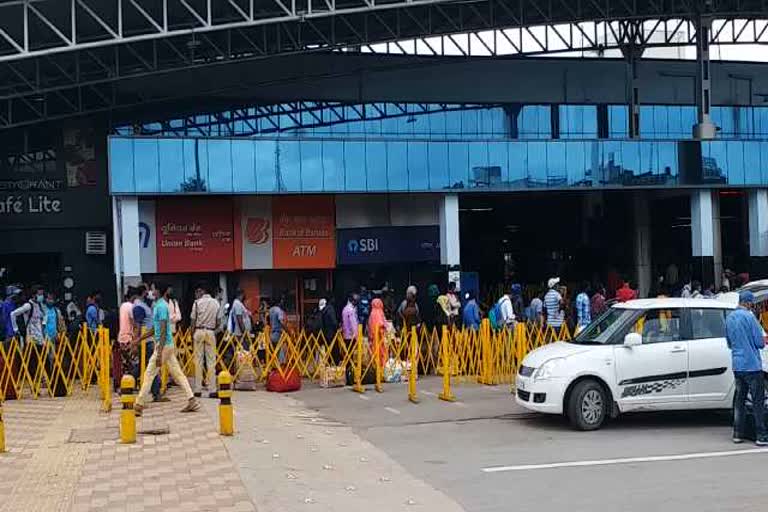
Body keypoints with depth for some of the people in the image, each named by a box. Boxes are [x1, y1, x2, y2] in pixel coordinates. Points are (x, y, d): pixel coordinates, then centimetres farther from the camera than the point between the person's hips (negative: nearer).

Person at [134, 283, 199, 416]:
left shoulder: (161, 306, -15)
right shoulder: (158, 305, 15)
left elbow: (163, 331, -21)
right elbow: (155, 329, 25)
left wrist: (159, 353, -24)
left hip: (163, 345, -10)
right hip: (169, 345, 10)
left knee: (149, 374, -4)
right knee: (177, 373, 8)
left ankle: (139, 405, 0)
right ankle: (192, 400, 6)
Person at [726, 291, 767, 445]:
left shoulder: (729, 318, 10)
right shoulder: (749, 317, -13)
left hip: (737, 366, 7)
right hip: (752, 365, -7)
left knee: (739, 400, 12)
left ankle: (738, 434, 14)